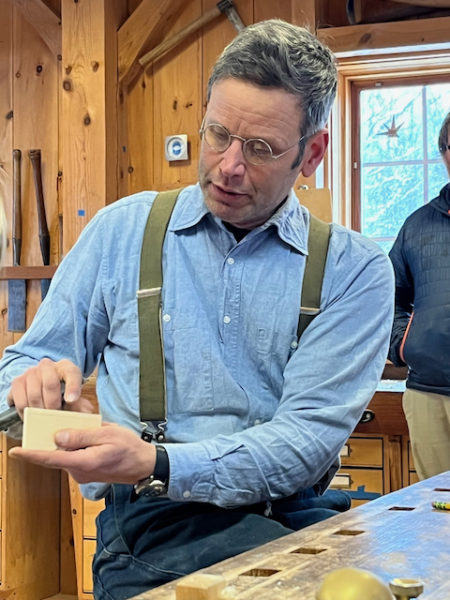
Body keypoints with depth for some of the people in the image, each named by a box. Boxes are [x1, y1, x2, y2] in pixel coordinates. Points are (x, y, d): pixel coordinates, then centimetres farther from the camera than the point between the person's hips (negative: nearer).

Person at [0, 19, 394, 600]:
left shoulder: (356, 270, 4)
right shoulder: (121, 230, 9)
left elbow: (308, 436, -7)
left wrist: (157, 464, -21)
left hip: (295, 515, 2)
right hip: (151, 521, -1)